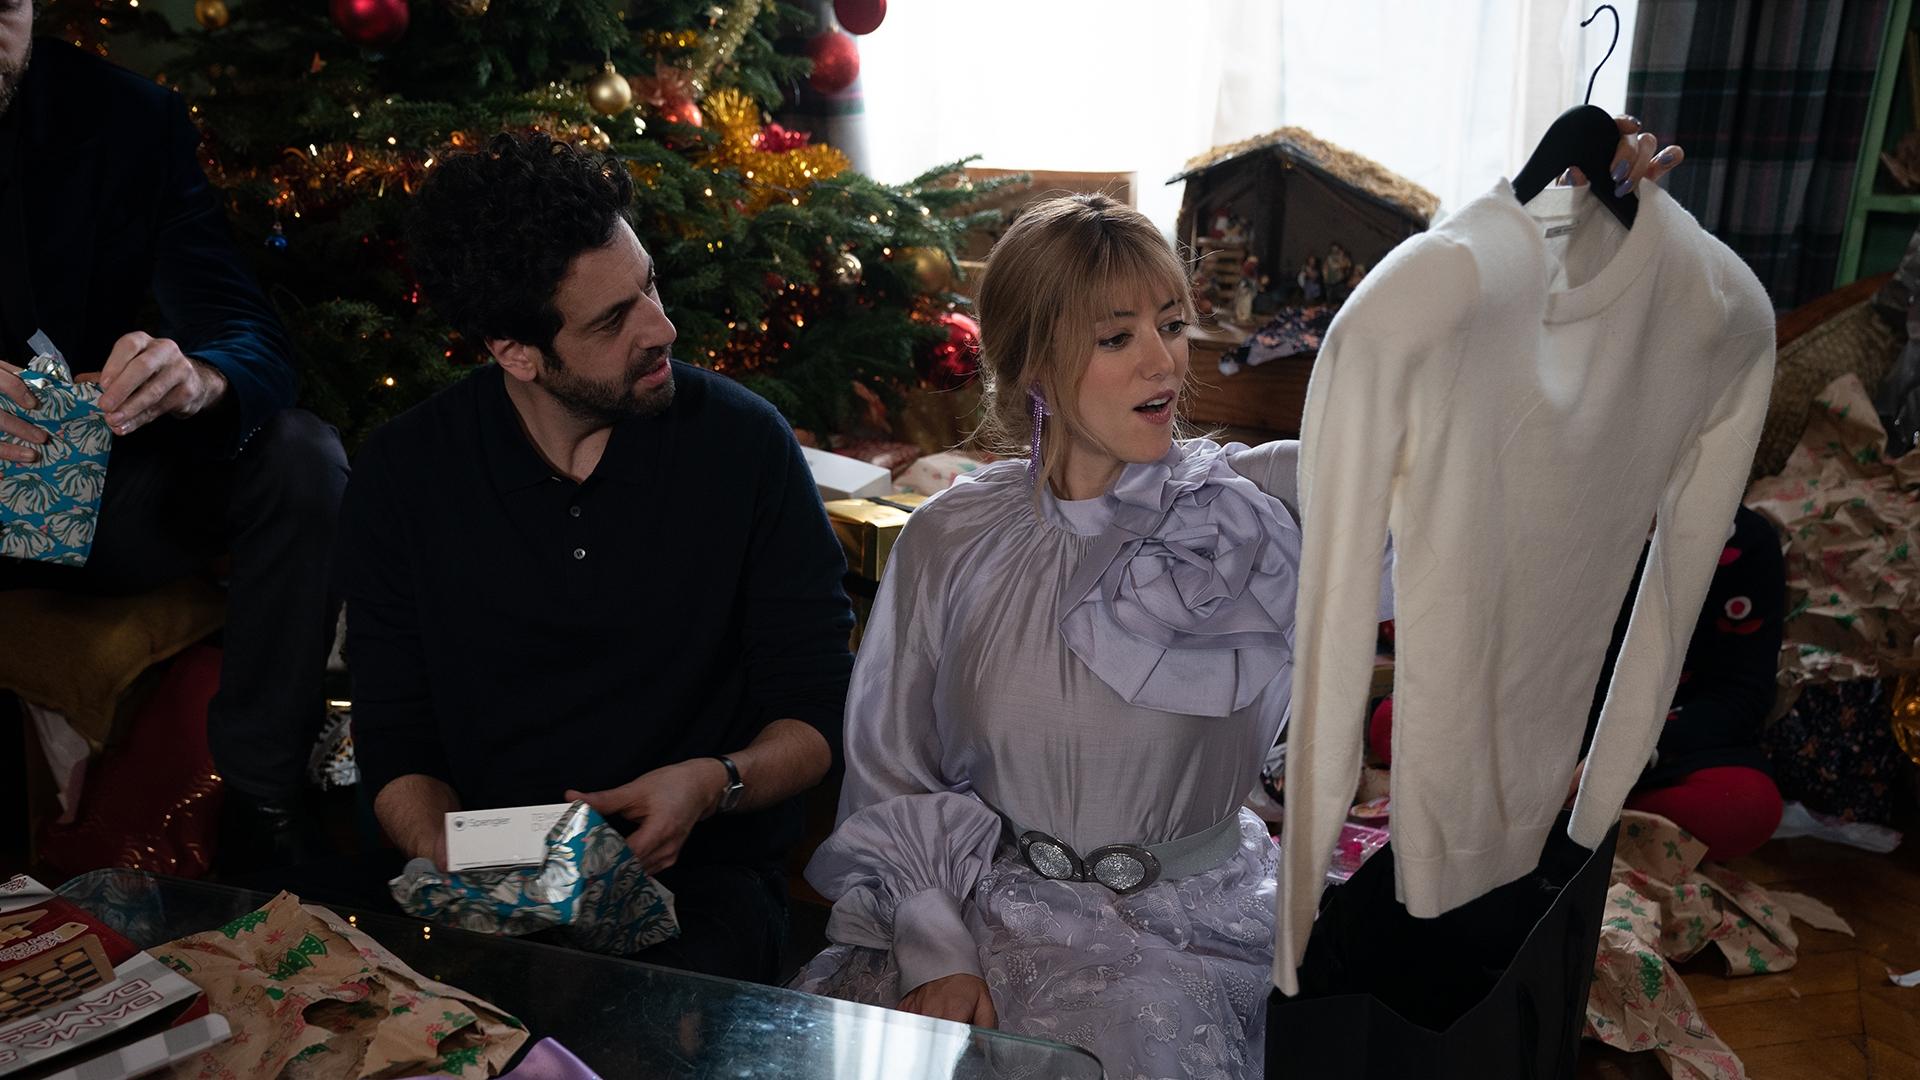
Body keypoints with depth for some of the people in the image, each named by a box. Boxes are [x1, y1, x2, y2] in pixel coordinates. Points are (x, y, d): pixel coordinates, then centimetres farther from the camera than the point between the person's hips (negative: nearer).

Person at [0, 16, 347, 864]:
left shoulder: (130, 119, -6)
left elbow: (256, 340, -12)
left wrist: (195, 379, -38)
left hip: (99, 491, 1)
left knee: (304, 460, -23)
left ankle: (262, 804, -16)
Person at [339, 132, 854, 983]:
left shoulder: (743, 443, -5)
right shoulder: (402, 475, 0)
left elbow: (816, 716, 0)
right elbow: (395, 749, 4)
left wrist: (714, 783, -20)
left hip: (698, 879, -1)